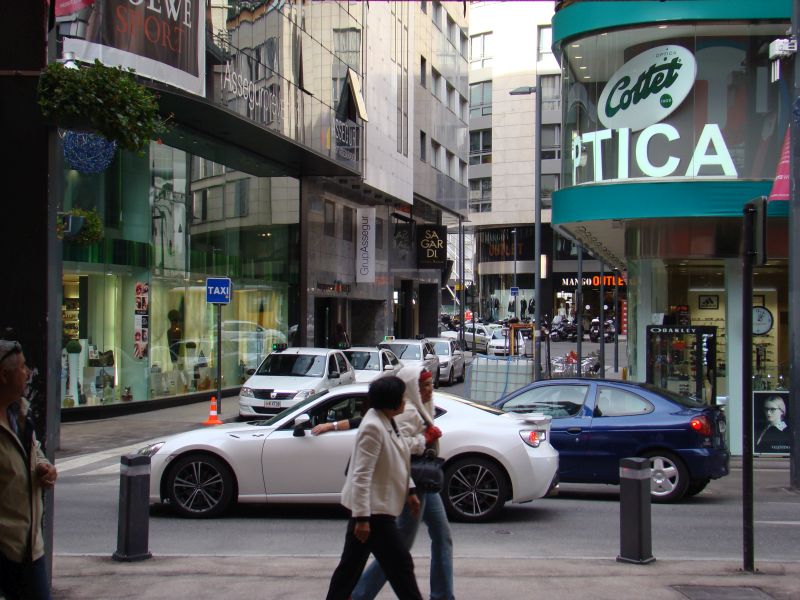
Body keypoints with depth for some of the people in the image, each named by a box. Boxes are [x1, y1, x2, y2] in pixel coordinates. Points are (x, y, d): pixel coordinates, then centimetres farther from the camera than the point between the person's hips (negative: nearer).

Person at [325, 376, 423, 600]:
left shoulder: (388, 422, 9)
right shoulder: (373, 427, -22)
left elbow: (398, 462, 22)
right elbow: (361, 476, -25)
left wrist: (409, 490, 18)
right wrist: (362, 517, -25)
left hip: (378, 506, 10)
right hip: (372, 509, -10)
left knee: (352, 564, 15)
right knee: (400, 563, -1)